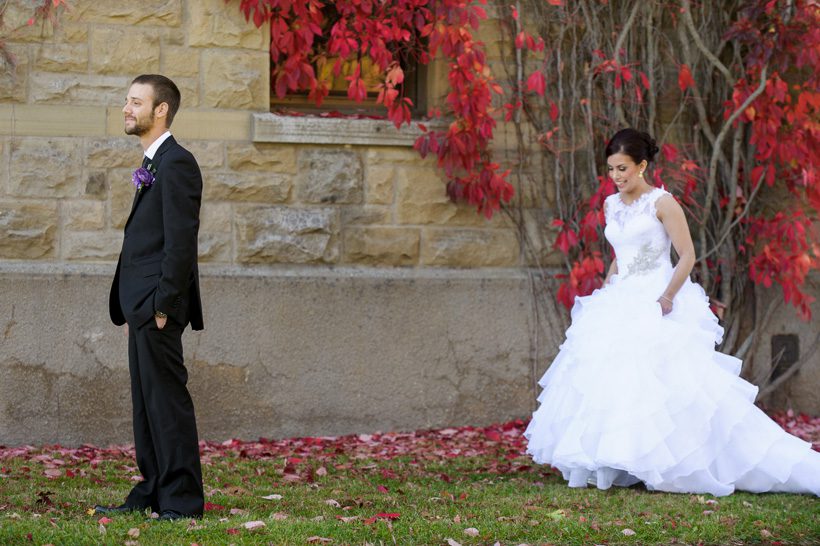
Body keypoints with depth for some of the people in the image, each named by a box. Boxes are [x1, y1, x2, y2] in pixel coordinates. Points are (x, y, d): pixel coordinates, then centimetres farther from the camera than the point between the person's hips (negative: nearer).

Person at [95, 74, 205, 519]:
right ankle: (152, 494, 19)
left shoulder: (176, 163, -12)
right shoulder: (153, 165, 19)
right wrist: (132, 309, 18)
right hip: (143, 307, 10)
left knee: (167, 401, -8)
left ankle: (181, 501, -6)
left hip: (159, 306, -10)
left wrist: (162, 305, -20)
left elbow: (181, 241, -19)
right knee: (146, 403, 13)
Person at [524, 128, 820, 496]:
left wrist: (667, 296, -19)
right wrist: (605, 292, 15)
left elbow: (687, 255, -9)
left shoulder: (662, 203, -6)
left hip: (657, 306, -7)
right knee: (608, 380, -3)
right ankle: (621, 465, 1)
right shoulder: (611, 206, 14)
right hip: (620, 305, 7)